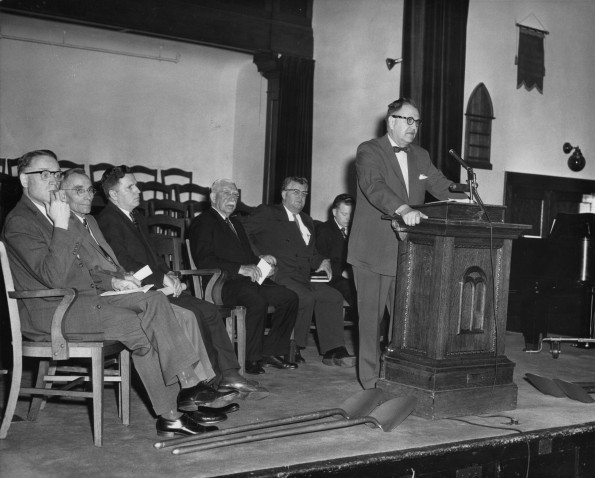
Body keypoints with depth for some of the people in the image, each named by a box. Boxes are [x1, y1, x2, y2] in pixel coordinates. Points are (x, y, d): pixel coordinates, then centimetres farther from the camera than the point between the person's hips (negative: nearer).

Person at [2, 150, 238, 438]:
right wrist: (61, 226, -25)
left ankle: (189, 384, -21)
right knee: (138, 326, -23)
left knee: (153, 300, -13)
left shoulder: (57, 213, 17)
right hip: (47, 312, -8)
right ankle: (170, 416, -17)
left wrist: (112, 280, 4)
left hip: (82, 296, 9)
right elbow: (54, 278, -23)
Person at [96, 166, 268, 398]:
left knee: (209, 311, -5)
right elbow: (123, 262, -17)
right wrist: (161, 278, -16)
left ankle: (229, 375, -6)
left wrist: (169, 273, 3)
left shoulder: (137, 218, 22)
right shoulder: (107, 221, -9)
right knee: (191, 313, -24)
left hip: (157, 286, 9)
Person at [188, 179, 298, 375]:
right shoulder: (203, 222, 0)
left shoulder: (236, 224, 28)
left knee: (289, 297, -10)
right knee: (257, 300, -34)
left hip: (248, 279, 8)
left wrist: (260, 259, 4)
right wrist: (241, 269, -20)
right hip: (222, 284, -8)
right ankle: (252, 358, -19)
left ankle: (271, 352, -4)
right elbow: (204, 260, -13)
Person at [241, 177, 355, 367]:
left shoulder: (307, 221, 28)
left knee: (334, 296, -14)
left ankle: (334, 351, -15)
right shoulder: (267, 213, 5)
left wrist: (322, 262, 9)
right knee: (305, 298, -31)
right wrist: (260, 257, -15)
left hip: (303, 279, 7)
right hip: (277, 276, -7)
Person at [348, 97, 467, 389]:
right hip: (373, 251, -5)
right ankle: (371, 379, 10)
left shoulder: (420, 156, 17)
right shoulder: (369, 151, -5)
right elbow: (374, 186, -22)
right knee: (371, 315, 1)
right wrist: (404, 210, -38)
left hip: (407, 251, 5)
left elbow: (441, 185, 9)